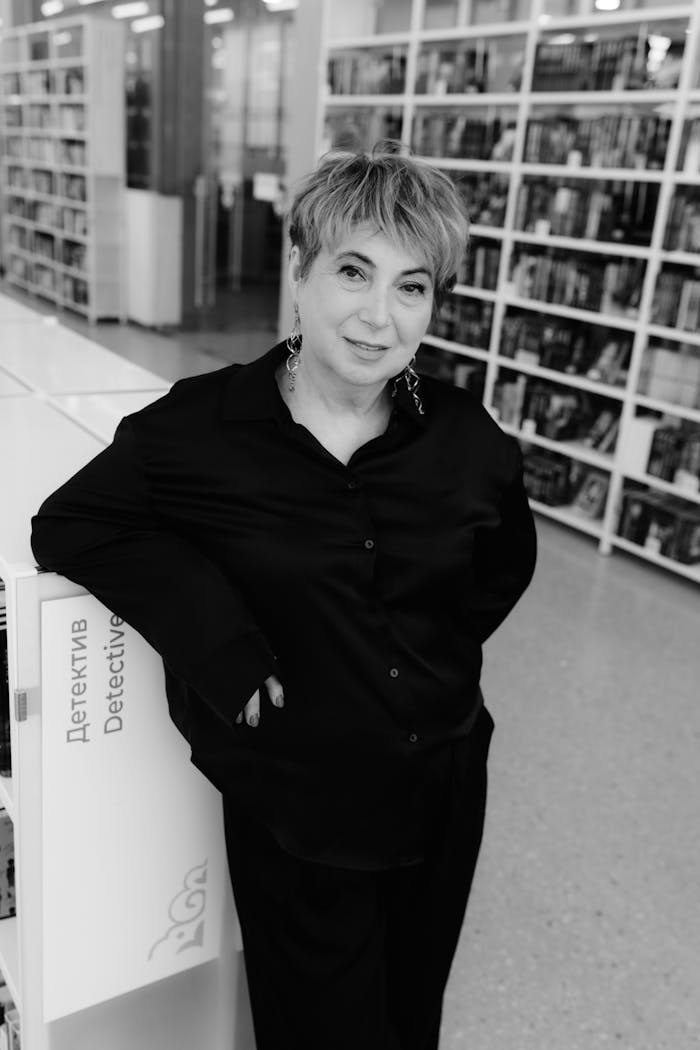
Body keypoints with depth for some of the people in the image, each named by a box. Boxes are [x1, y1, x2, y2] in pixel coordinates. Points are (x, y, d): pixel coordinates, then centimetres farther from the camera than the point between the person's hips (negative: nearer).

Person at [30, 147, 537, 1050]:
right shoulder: (202, 428, -16)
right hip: (291, 813, -3)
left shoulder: (464, 437, -7)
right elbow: (67, 525, -11)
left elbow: (507, 558, 11)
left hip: (443, 796, 4)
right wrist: (214, 633, -22)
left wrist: (446, 645, -1)